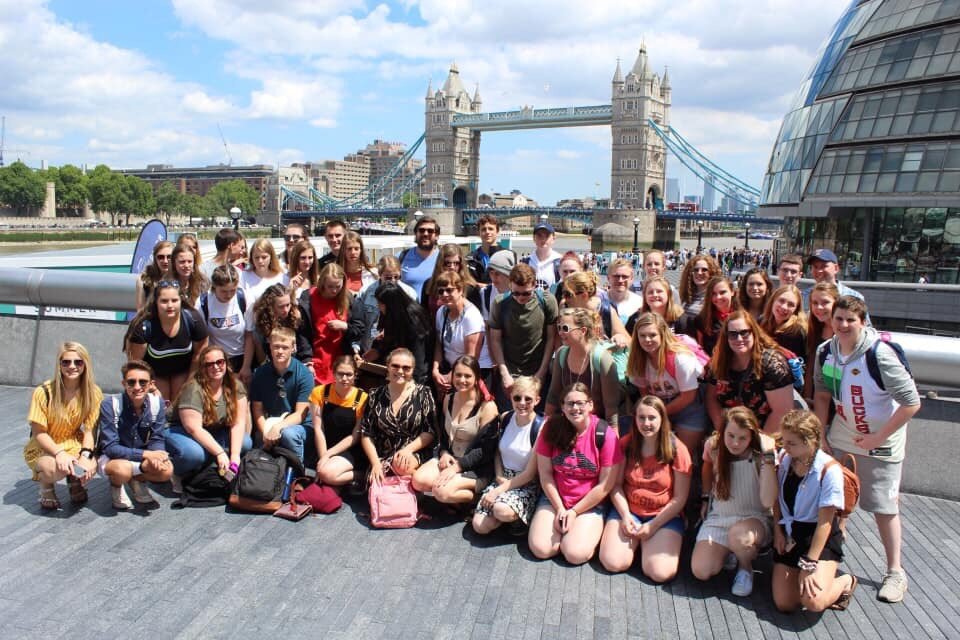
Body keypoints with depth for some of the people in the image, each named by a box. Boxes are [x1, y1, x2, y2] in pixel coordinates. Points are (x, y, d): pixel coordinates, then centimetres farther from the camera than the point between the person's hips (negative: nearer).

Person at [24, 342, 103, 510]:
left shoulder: (93, 393, -11)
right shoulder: (44, 392, -19)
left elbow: (89, 430, -9)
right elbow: (38, 433, -13)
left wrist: (85, 455, -27)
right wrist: (59, 453, -29)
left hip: (74, 445, 2)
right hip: (43, 448, -2)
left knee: (90, 467, -29)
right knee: (56, 468, -35)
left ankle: (76, 481, 10)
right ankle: (46, 487, 5)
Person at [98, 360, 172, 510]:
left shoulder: (156, 403, -12)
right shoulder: (110, 405, -22)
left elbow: (158, 439, -7)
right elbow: (110, 447, -23)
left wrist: (156, 455, -32)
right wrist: (146, 454, -33)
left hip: (143, 458, 3)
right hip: (112, 458, -3)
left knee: (166, 470, -25)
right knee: (122, 469, -36)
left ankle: (138, 481, 8)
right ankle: (116, 486, 1)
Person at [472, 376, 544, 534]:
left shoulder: (541, 428, -17)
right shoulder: (505, 418, 0)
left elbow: (530, 473, -15)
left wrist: (497, 491, -16)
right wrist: (499, 476, -6)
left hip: (526, 484, -5)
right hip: (503, 478, 5)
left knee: (502, 510, -35)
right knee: (479, 526, -14)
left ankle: (519, 517, -2)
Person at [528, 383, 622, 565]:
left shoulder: (605, 434, -15)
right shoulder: (552, 428, -8)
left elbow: (606, 485, -12)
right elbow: (545, 473, -3)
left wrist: (574, 512, -11)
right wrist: (559, 509, -9)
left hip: (590, 505, -2)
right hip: (554, 499, 2)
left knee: (575, 554, -20)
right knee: (540, 549, -15)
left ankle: (592, 529, 11)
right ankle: (562, 523, 14)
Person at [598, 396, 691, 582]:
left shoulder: (677, 450, -8)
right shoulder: (625, 444, 0)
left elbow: (679, 499, -7)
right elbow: (616, 485, 1)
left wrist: (652, 526, -12)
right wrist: (625, 515, -14)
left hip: (665, 516, -2)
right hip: (628, 511, 2)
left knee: (661, 573, -22)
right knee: (612, 563, -18)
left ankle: (646, 543, 11)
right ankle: (636, 541, 14)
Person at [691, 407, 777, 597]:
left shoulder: (761, 454, -17)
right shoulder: (714, 446, -6)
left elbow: (768, 501, -28)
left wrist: (768, 457, -32)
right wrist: (706, 498, 13)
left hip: (754, 518, -3)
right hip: (718, 518, 3)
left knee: (738, 535, -40)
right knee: (700, 572, -18)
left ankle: (746, 567, -3)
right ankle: (728, 552, 15)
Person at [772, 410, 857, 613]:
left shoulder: (829, 470, -19)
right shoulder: (784, 459, -2)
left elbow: (825, 521, -17)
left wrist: (808, 565, -17)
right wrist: (778, 531, 0)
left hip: (820, 538, -5)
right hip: (788, 537, 5)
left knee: (814, 602, -23)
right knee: (784, 604, -5)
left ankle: (845, 582, 10)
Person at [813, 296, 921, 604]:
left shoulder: (880, 354, -23)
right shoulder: (825, 352, -5)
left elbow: (911, 403, -20)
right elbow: (822, 395, 7)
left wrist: (878, 438, -16)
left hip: (880, 443, -5)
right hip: (840, 439, 5)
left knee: (884, 506, 4)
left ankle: (895, 572, 20)